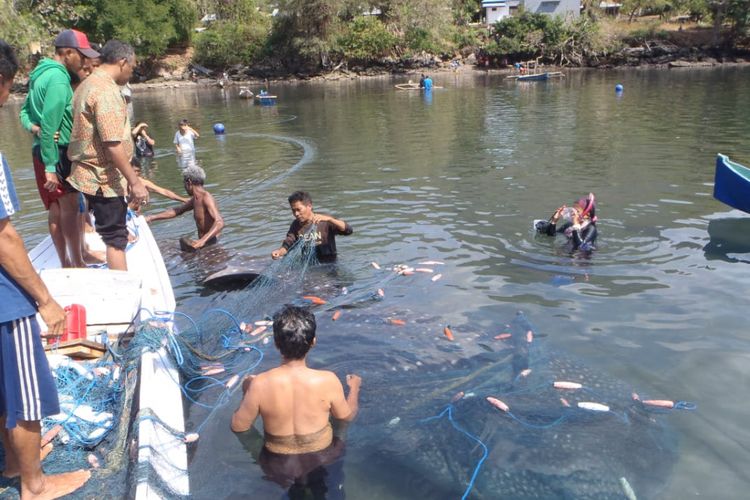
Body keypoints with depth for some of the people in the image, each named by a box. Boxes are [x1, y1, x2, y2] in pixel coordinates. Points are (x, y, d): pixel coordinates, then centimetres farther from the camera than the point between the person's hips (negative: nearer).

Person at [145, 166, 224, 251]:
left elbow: (220, 222, -31)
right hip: (204, 240, 9)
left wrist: (203, 240, -45)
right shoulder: (195, 199, 11)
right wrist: (151, 218, 21)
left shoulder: (206, 198, -18)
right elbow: (177, 211, 25)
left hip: (210, 241, -9)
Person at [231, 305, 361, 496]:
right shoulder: (328, 381, -25)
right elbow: (347, 416, -5)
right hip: (323, 460, 0)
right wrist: (354, 388, 14)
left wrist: (247, 393, 7)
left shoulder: (260, 384, -26)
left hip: (279, 468, 1)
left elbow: (239, 426, -10)